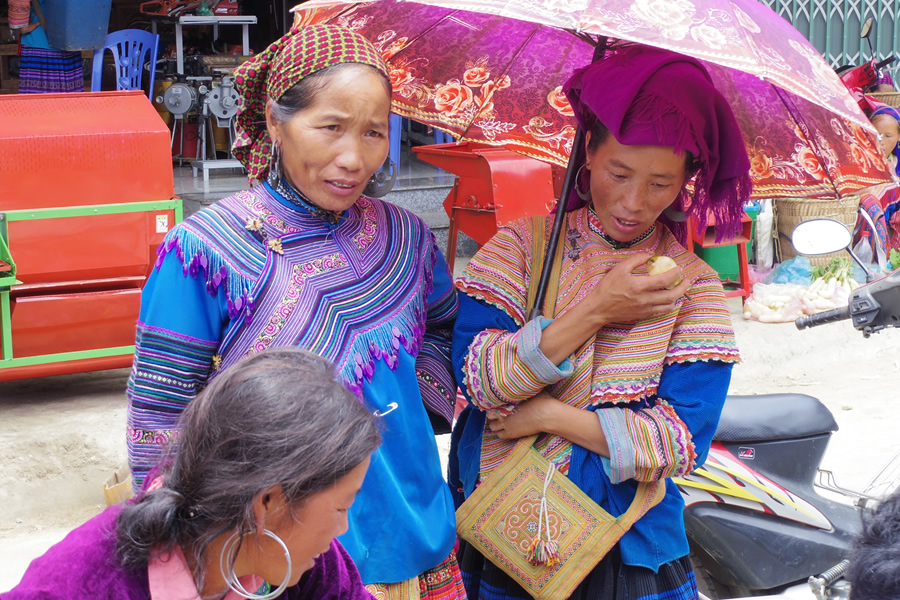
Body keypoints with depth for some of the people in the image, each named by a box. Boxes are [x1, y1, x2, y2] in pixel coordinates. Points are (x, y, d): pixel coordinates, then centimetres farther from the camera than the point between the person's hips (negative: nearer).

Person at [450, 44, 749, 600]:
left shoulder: (695, 286, -5)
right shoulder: (520, 247, -3)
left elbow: (686, 439, -13)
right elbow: (476, 377, -14)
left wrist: (551, 415, -16)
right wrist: (594, 311, -20)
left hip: (631, 549, 0)